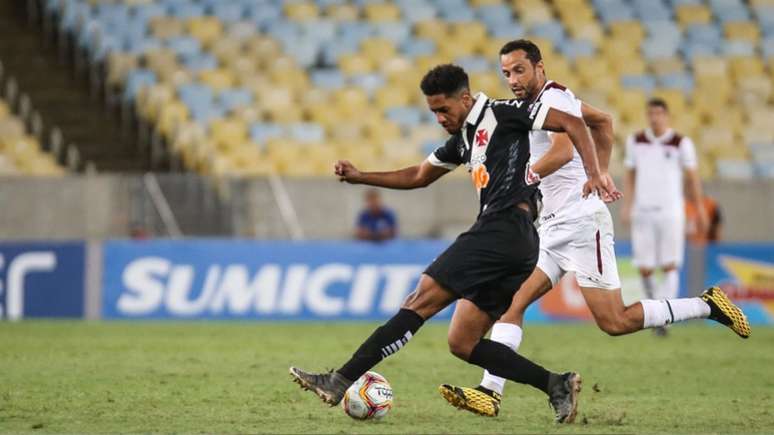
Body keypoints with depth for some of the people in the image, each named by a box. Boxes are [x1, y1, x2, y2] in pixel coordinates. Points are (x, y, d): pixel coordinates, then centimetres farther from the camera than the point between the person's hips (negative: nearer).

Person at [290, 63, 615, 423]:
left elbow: (572, 124, -4)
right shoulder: (462, 139, 24)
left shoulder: (501, 113, -1)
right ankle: (555, 385, -1)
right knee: (462, 343, 5)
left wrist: (593, 174, -16)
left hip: (502, 228, -10)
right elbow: (418, 176, 35)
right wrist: (359, 177, 27)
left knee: (421, 301, -11)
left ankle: (342, 381, -13)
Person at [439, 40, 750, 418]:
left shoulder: (553, 97, -12)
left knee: (614, 322, -7)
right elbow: (601, 121, 31)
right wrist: (601, 173, 28)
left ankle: (707, 306, 5)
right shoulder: (550, 99, 16)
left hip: (582, 223, -10)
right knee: (511, 302, -4)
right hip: (553, 228, 10)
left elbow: (563, 150, -30)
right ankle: (489, 393, -10)